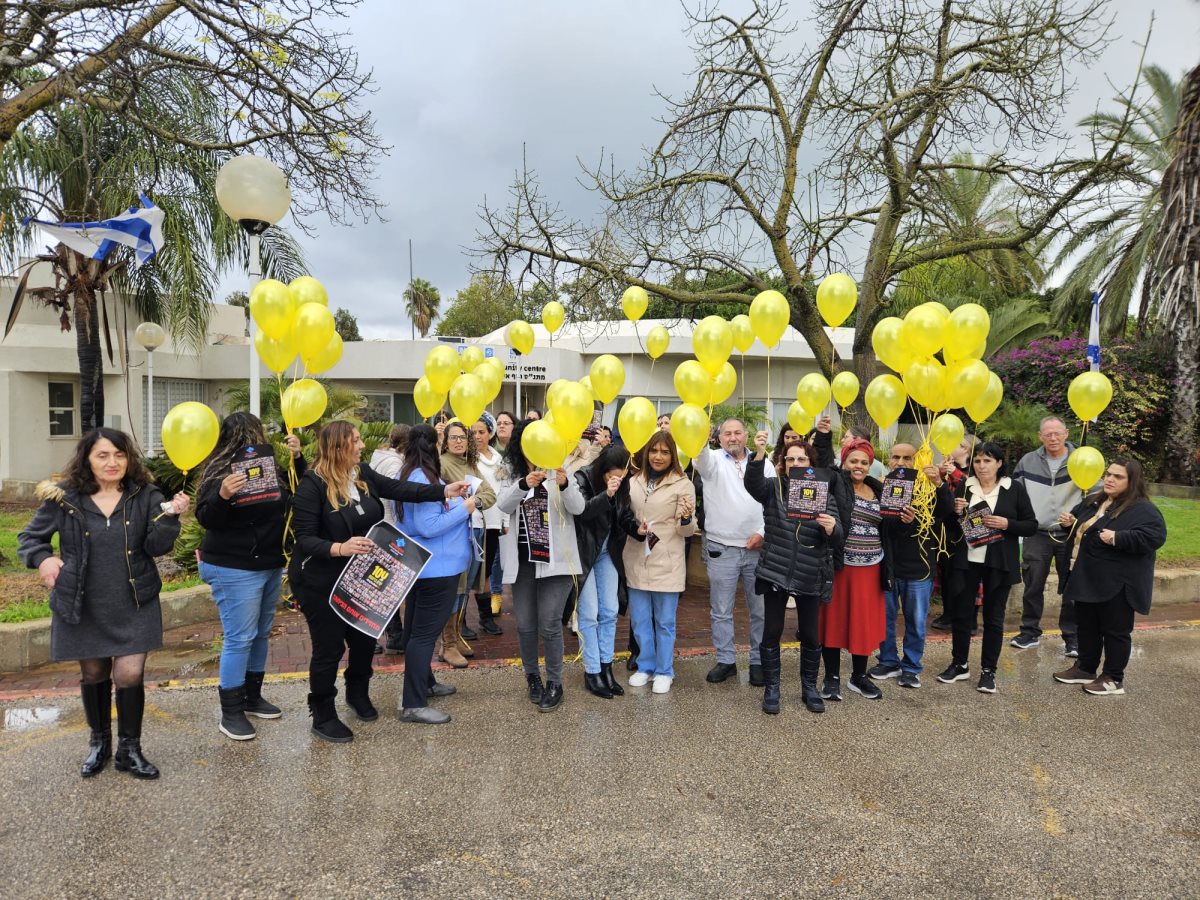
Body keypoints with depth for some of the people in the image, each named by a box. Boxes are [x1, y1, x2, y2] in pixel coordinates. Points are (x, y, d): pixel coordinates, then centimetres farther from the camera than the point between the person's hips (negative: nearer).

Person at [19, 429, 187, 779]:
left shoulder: (144, 496, -5)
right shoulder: (64, 498, -6)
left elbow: (156, 547, -11)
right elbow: (29, 537, 7)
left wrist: (170, 516, -29)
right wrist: (42, 559, -13)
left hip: (134, 606, -1)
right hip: (83, 606, 1)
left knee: (130, 675, -4)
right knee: (93, 675, 15)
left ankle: (129, 749, 17)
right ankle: (99, 743, 38)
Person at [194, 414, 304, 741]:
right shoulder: (221, 471, -15)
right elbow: (205, 519, -19)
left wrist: (297, 458, 4)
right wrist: (223, 495, -37)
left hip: (270, 565, 8)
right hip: (235, 569, -8)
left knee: (261, 634, 16)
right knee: (240, 638, -5)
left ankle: (252, 697, 30)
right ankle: (230, 713, 6)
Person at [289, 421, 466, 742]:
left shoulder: (363, 474, 1)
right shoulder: (312, 484, -19)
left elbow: (398, 488, -5)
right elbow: (304, 539, -21)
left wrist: (444, 491, -13)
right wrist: (340, 548, -37)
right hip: (321, 582, -7)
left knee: (365, 638, 18)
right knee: (329, 647, 3)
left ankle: (358, 694, 44)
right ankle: (323, 716, 22)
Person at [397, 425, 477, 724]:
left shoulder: (408, 475, 7)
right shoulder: (423, 479, -23)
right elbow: (428, 526, -27)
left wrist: (449, 493, 10)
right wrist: (464, 508, -18)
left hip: (420, 564, 11)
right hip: (436, 566, -11)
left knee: (417, 628, 20)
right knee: (425, 632, -5)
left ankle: (424, 682, 37)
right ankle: (413, 704, 0)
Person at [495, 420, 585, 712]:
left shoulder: (559, 472, 0)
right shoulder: (513, 475, 6)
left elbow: (578, 508, -12)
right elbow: (504, 505, -12)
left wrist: (564, 485, -32)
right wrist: (524, 484, -32)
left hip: (554, 559, -2)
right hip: (522, 560, 3)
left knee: (549, 623, -6)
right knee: (525, 624, 8)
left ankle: (554, 684, 9)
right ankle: (532, 677, 28)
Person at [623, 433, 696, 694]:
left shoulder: (682, 484, -5)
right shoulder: (633, 481, 6)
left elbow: (686, 530, -6)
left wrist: (686, 519, -28)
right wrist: (633, 530, -3)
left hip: (666, 563, -4)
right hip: (637, 561, 4)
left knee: (664, 621, 6)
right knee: (639, 619, 12)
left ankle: (664, 671, 21)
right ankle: (645, 666, 28)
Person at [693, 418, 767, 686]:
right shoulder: (713, 460, 2)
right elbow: (700, 460, -23)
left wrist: (763, 532, -8)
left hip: (757, 548, 1)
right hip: (721, 549, -1)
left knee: (760, 609, 8)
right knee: (721, 610, 7)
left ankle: (759, 661, 21)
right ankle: (725, 660, 20)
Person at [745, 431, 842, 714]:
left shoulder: (824, 494, 0)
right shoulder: (773, 487, -1)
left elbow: (836, 540, -5)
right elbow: (752, 483, -24)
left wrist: (832, 528, -29)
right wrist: (760, 453, -40)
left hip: (810, 577, 1)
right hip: (775, 572, -1)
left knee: (810, 635, 9)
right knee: (771, 632, 4)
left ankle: (809, 687, 28)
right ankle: (771, 688, 20)